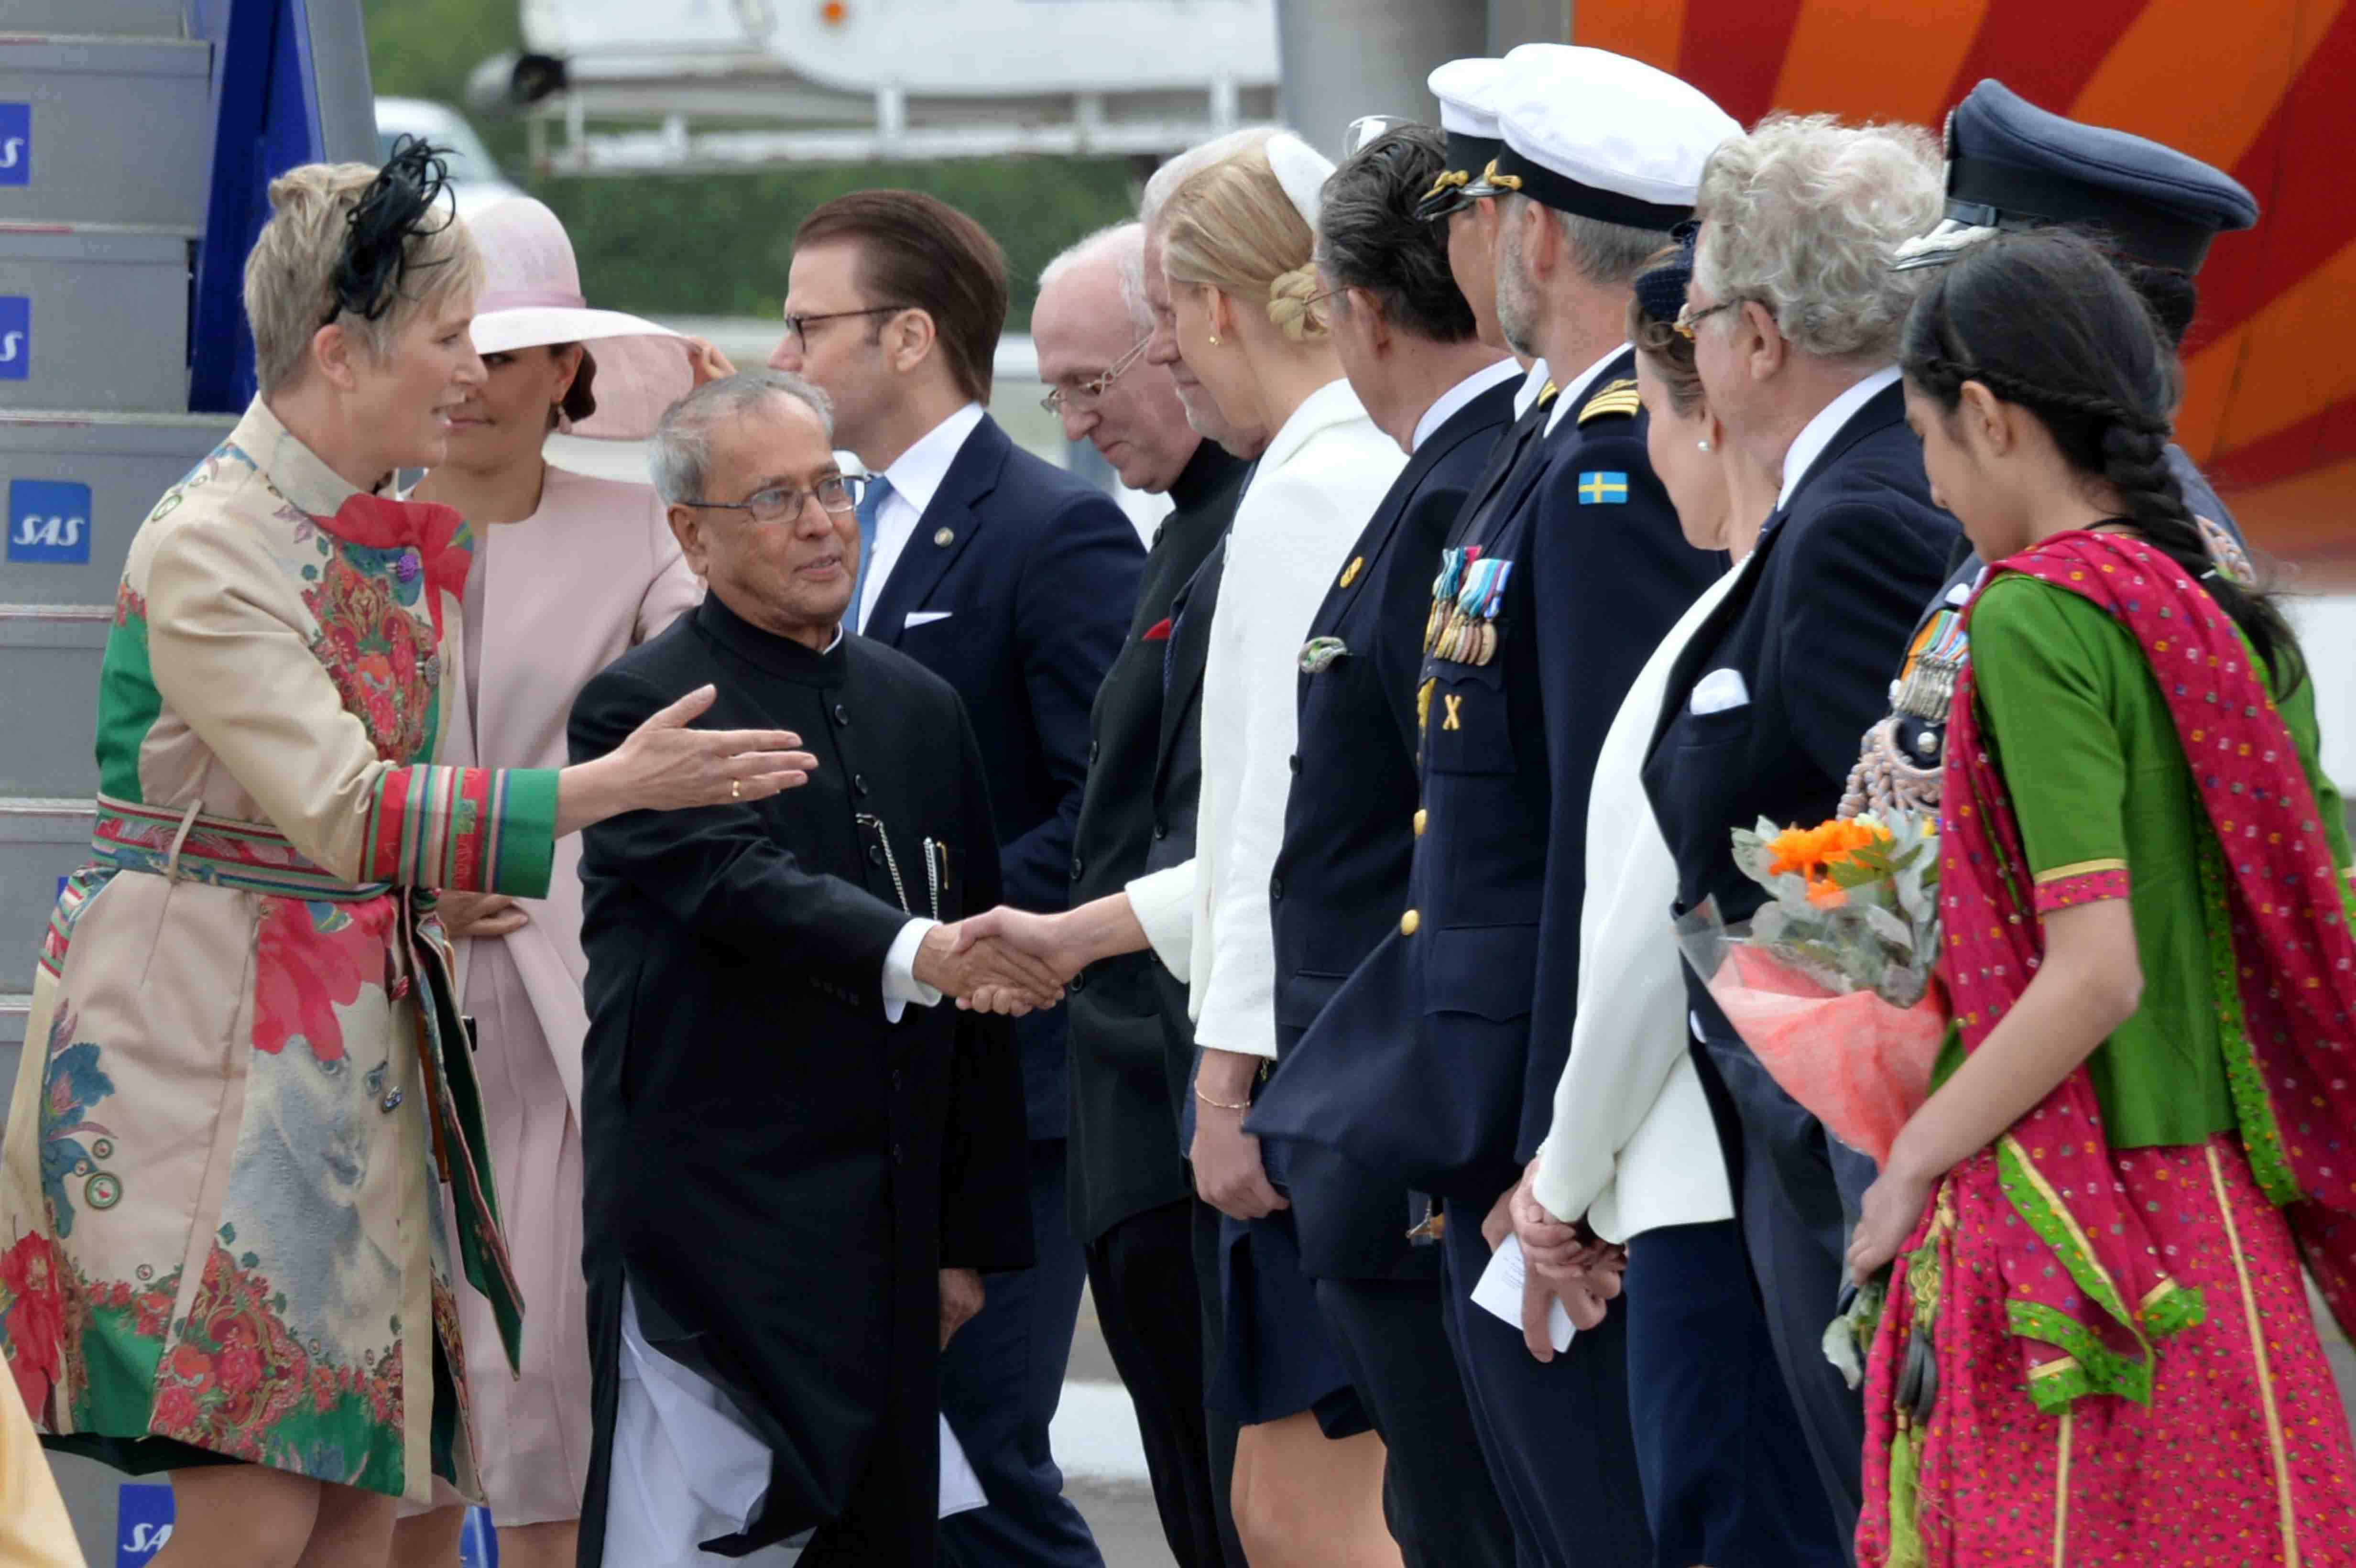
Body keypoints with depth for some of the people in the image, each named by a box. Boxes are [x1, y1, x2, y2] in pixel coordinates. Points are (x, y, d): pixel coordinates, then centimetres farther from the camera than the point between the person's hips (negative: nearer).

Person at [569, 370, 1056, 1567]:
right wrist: (913, 954, -38)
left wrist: (971, 1234, 16)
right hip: (712, 1232, -6)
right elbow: (744, 888, -20)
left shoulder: (920, 710, 18)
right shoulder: (642, 708, -2)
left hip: (884, 1244, 6)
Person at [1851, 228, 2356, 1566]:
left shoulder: (2039, 618, -13)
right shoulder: (2238, 624, 9)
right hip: (2230, 1232, 8)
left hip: (2066, 1235, -8)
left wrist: (1912, 1164, -9)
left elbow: (2095, 971, -19)